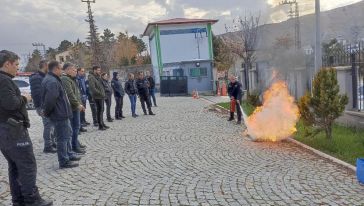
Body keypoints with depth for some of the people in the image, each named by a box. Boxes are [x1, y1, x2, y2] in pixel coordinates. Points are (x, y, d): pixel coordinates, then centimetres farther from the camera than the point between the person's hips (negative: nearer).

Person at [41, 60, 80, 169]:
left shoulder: (52, 80, 13)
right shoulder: (52, 82, -22)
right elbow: (50, 99, -32)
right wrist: (46, 111, -17)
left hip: (62, 113, 11)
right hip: (59, 115, -11)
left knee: (68, 134, 22)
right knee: (63, 137, -1)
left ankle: (69, 154, 36)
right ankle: (64, 161, 9)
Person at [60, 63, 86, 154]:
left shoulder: (71, 79, 20)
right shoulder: (64, 79, -15)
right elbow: (70, 94, -23)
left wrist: (80, 104, 19)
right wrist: (78, 104, -19)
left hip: (75, 107, 11)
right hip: (71, 107, -11)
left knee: (77, 126, 16)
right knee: (75, 127, -5)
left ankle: (75, 144, 26)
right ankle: (74, 146, 3)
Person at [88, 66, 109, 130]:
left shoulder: (98, 77, 17)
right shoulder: (91, 77, -11)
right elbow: (93, 88, -21)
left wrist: (103, 94, 11)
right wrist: (100, 93, -18)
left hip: (101, 96, 9)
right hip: (97, 97, -9)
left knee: (101, 110, 13)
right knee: (99, 110, -4)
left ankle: (102, 124, 22)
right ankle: (100, 125, 1)